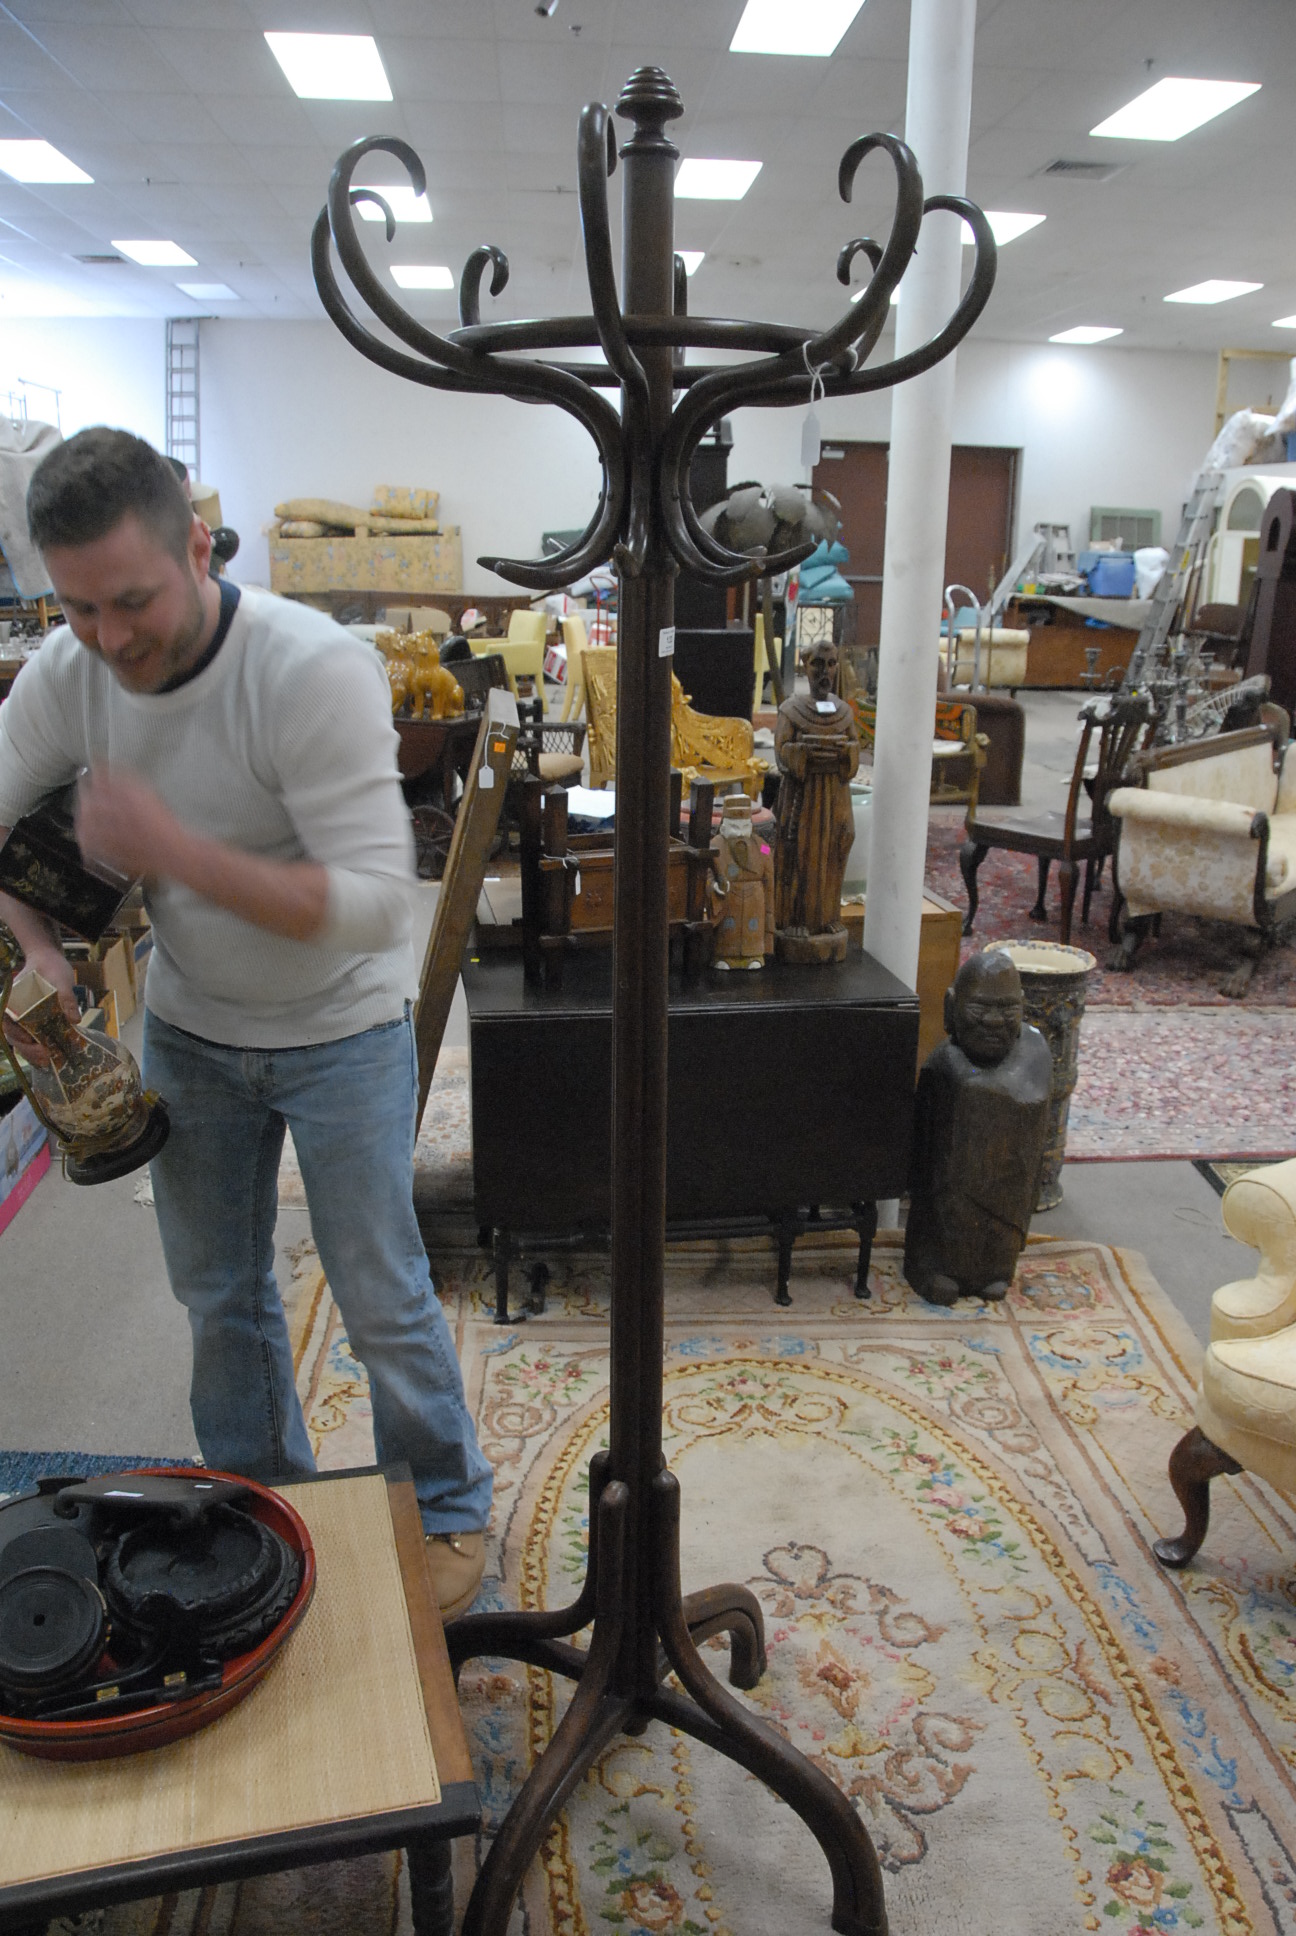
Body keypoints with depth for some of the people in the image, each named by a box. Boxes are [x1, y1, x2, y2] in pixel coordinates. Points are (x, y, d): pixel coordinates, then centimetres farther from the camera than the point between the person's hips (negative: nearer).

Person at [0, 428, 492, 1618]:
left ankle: (450, 1510, 31)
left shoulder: (316, 670, -28)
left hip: (339, 1031, -5)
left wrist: (176, 850, -40)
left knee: (380, 1296, 6)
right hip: (190, 1030, 5)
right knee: (218, 1294, 17)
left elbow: (375, 903, -33)